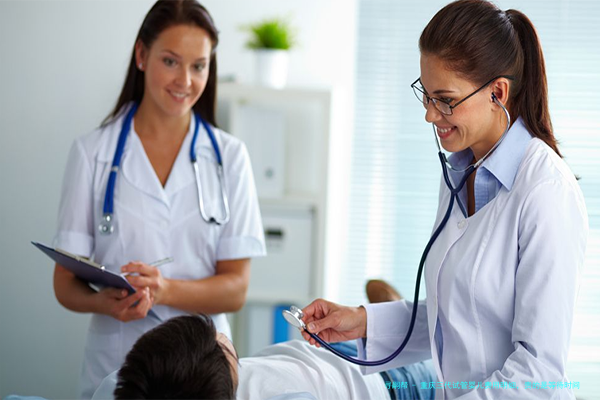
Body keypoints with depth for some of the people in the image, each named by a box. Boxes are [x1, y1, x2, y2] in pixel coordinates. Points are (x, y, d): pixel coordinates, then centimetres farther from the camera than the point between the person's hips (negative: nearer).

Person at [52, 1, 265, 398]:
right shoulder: (92, 153, 1)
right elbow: (66, 284, 1)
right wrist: (105, 302, -21)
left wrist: (164, 290, -20)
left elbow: (236, 288, -1)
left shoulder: (229, 156, 3)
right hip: (115, 362, 0)